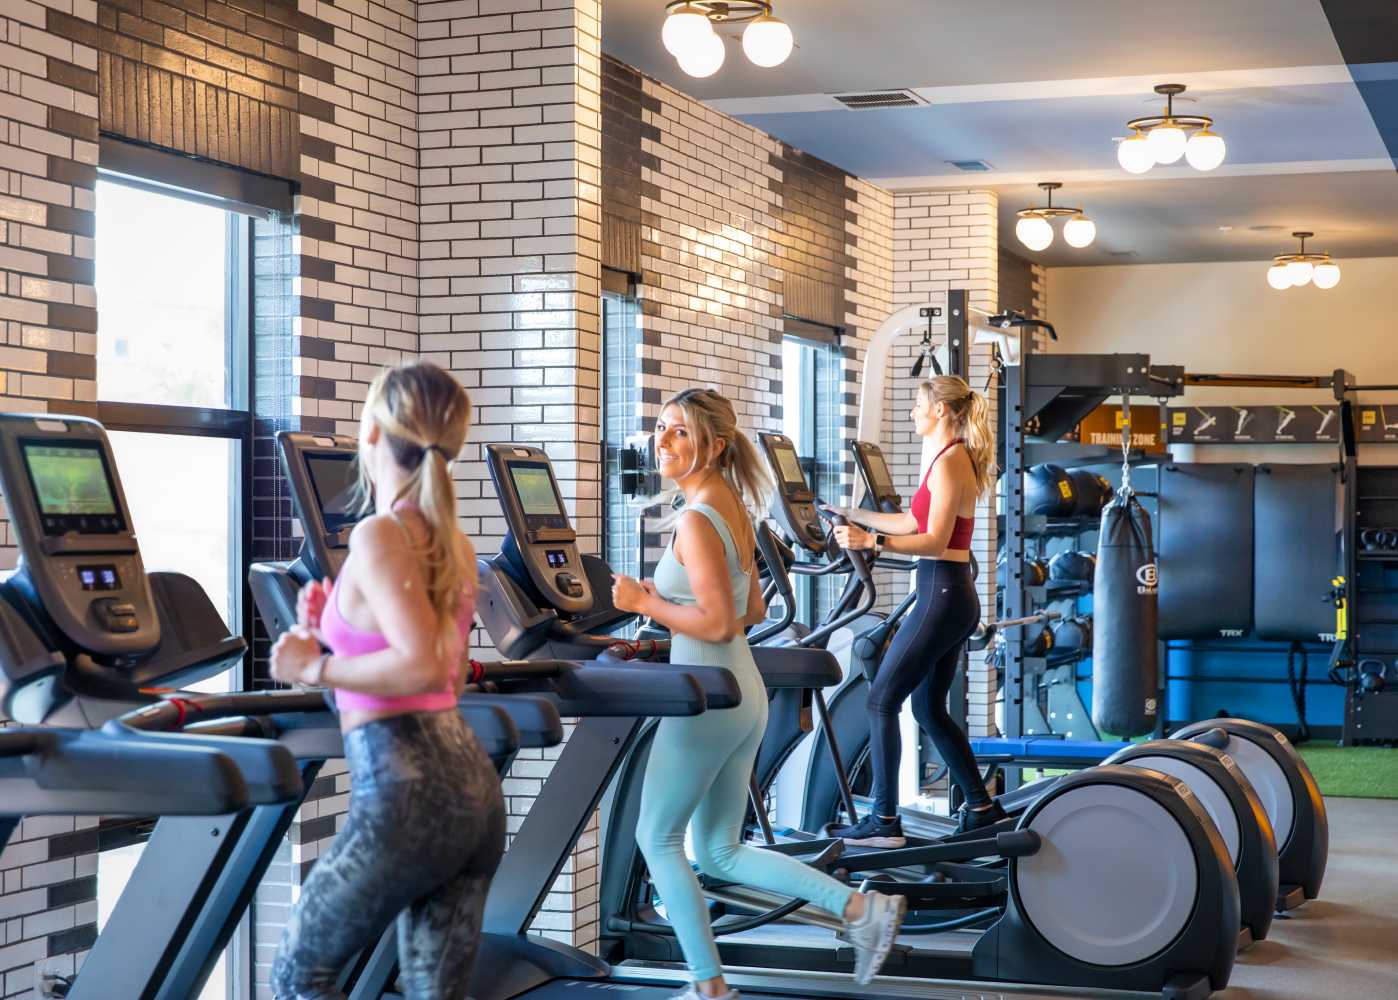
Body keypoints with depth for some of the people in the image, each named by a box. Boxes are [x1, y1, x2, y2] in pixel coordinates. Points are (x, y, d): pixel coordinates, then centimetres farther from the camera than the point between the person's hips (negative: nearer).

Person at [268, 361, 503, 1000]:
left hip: (406, 792, -8)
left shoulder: (379, 533, -11)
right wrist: (335, 631, 19)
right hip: (471, 787, 8)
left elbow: (423, 667, -24)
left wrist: (316, 669, -10)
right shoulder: (453, 543, 14)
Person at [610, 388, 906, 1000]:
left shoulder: (697, 520, -18)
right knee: (720, 853, 17)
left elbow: (717, 624, -24)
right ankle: (862, 908, 11)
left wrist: (643, 603, -14)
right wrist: (667, 602, 12)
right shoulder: (733, 508, 10)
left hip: (705, 699, -9)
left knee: (657, 837, 9)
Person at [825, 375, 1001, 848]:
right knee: (929, 707, 16)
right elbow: (912, 522, 23)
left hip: (942, 596, -10)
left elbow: (934, 542, -22)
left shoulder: (949, 462, -14)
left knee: (882, 701, -6)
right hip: (951, 595, 10)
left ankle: (884, 821, -4)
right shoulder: (953, 459, 16)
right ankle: (982, 808, 20)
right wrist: (850, 514, 28)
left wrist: (871, 541, -31)